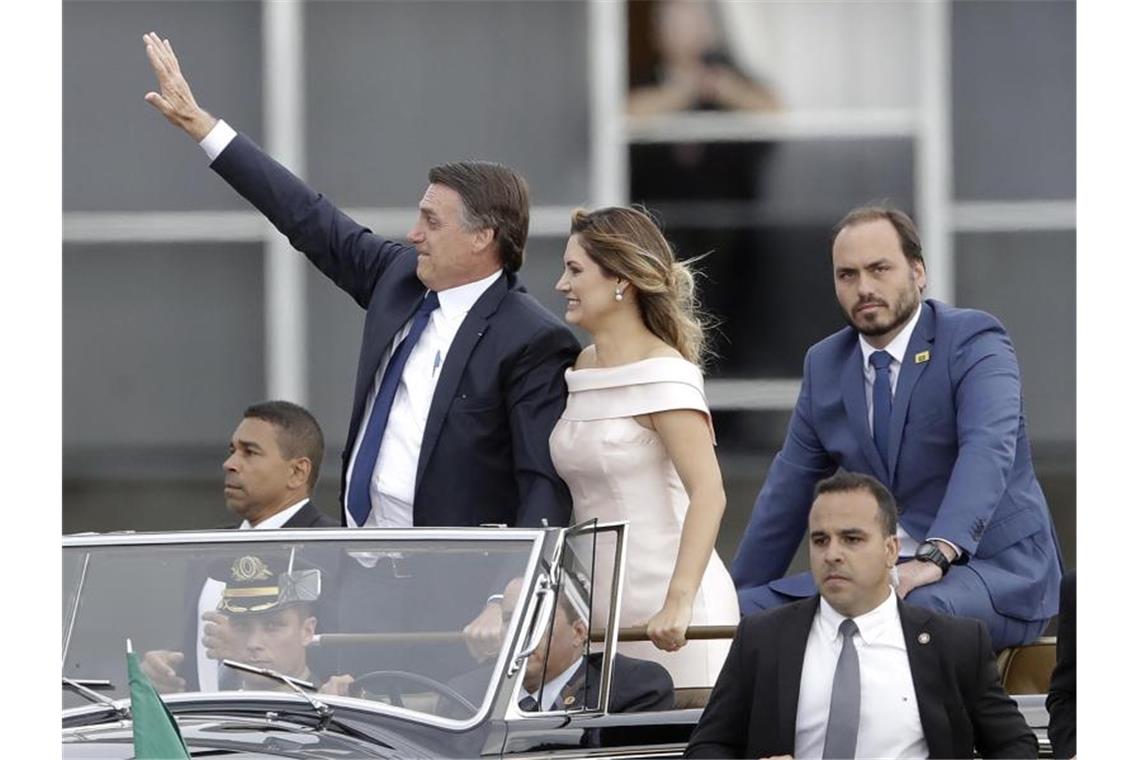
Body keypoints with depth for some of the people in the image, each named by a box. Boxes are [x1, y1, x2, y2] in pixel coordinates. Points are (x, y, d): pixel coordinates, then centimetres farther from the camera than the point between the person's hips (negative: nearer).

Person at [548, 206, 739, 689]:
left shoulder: (664, 374, -12)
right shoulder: (582, 368, 13)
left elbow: (708, 494, -22)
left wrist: (678, 603, -32)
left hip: (662, 612, -8)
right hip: (600, 603, 8)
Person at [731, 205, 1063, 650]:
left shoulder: (974, 341, -8)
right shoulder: (825, 365, 12)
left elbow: (987, 451, -25)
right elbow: (787, 493, 19)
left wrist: (937, 556, -40)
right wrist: (739, 599, 20)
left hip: (992, 568, -6)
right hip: (878, 574, 7)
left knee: (917, 610, -38)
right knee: (750, 611, -8)